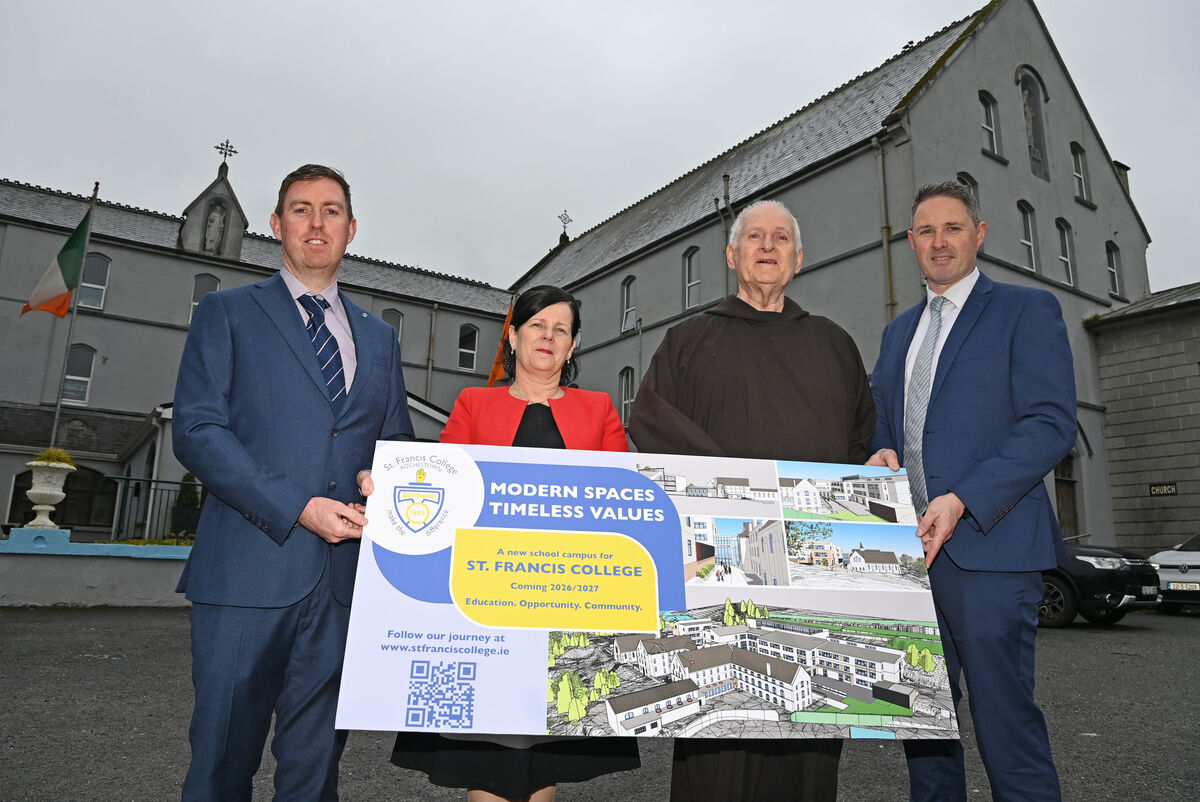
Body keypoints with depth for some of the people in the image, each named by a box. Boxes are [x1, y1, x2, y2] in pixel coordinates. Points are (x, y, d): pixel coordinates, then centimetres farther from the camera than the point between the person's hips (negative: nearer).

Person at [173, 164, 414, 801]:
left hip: (345, 574, 3)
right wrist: (299, 508, -15)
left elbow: (398, 446, 18)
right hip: (249, 570, -3)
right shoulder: (227, 313, 6)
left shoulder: (379, 337, 17)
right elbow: (195, 430, -5)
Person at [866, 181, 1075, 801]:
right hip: (906, 544, 6)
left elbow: (1051, 424, -10)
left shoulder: (1027, 310, 1)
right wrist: (881, 453, -2)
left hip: (986, 544, -6)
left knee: (1006, 722, -3)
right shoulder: (898, 331, 20)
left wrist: (961, 501, -19)